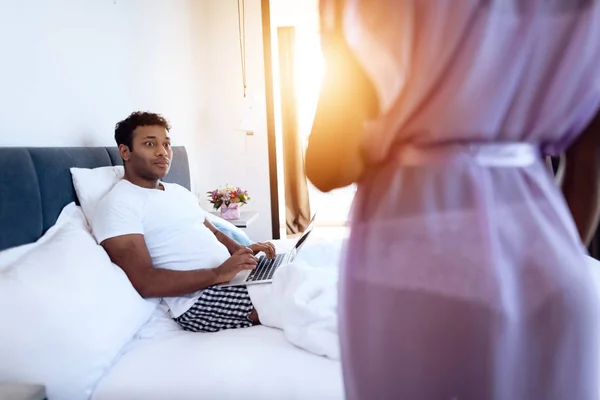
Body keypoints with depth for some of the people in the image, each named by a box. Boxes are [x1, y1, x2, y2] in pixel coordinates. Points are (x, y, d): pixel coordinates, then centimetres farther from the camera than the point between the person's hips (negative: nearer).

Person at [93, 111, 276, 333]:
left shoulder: (178, 191, 18)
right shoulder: (117, 204, -10)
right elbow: (145, 282, -20)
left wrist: (244, 250, -1)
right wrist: (217, 274, -25)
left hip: (233, 274, 9)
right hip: (198, 301, -9)